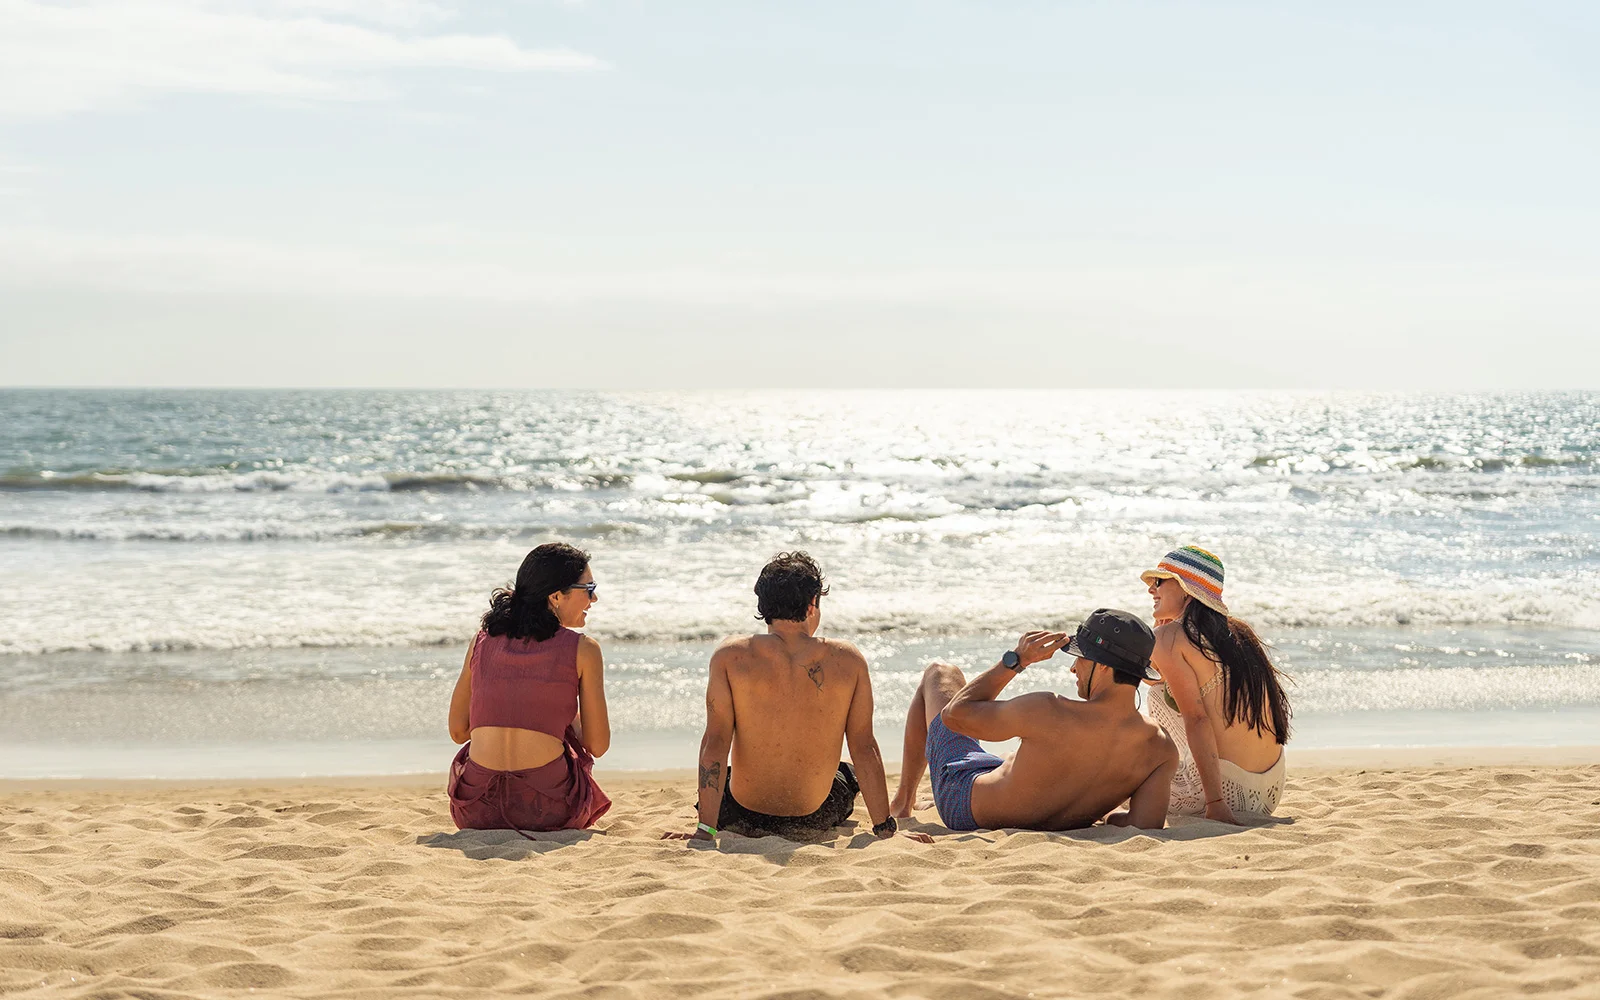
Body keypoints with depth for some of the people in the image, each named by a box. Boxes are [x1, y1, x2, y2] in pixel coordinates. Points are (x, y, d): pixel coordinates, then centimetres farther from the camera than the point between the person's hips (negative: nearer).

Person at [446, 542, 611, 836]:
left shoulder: (482, 641, 8)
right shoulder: (583, 650, -2)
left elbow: (458, 731, 13)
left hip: (476, 812, 3)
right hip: (546, 811, -3)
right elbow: (597, 746, 2)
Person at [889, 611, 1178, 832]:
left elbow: (955, 714, -21)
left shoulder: (1051, 713, -37)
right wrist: (1100, 812, -6)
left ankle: (903, 800, 36)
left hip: (964, 806, -4)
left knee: (941, 673, 20)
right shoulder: (1162, 751, -29)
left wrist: (1015, 660, -15)